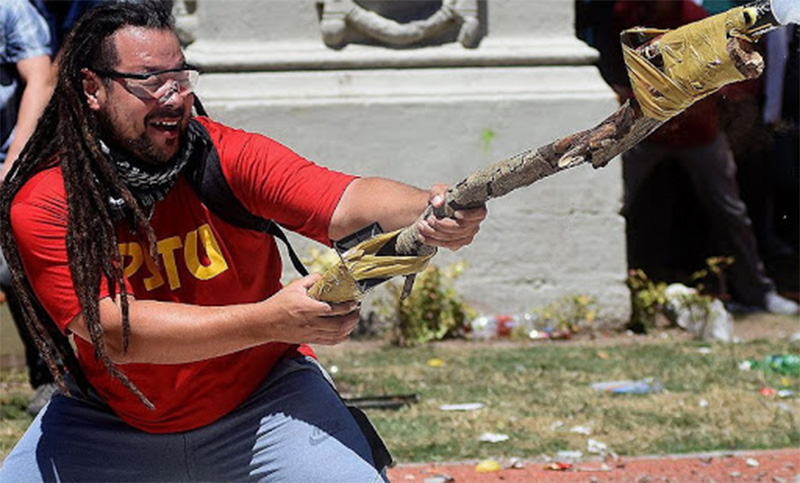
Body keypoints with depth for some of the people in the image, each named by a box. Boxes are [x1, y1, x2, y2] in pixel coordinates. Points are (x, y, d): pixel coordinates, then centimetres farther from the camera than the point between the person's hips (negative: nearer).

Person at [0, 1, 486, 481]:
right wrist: (268, 321, -40)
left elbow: (346, 202, -31)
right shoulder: (42, 204, -19)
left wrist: (425, 210, -54)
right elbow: (114, 332, -30)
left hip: (263, 398, -1)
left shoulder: (230, 157, -17)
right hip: (112, 418, 1)